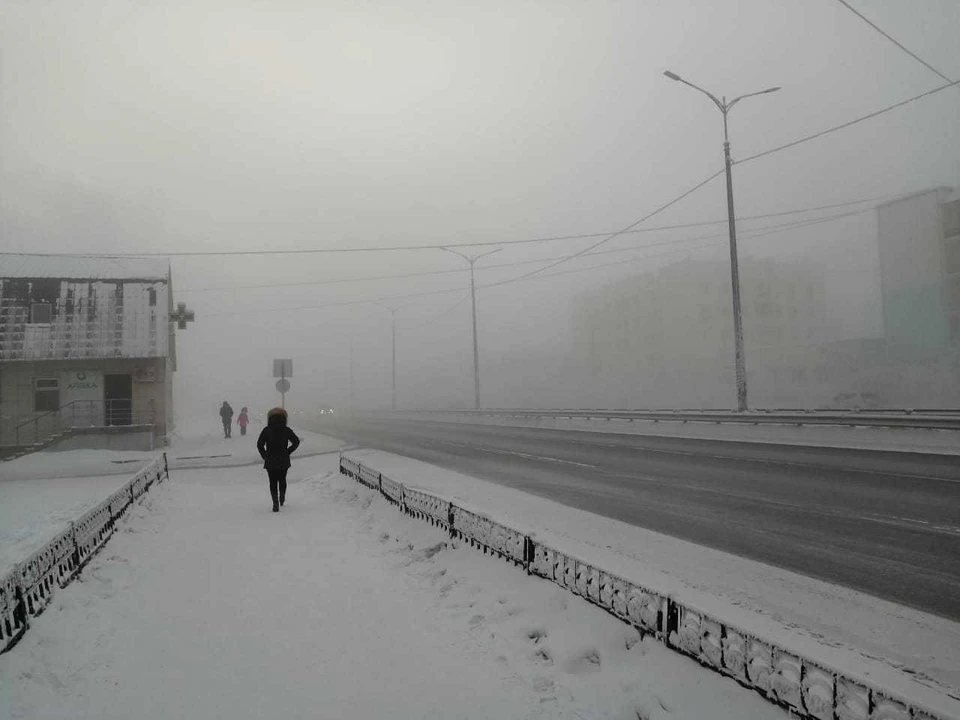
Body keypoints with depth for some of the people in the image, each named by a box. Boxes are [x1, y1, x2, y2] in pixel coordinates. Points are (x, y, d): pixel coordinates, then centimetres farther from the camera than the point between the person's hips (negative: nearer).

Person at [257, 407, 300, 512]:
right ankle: (282, 498, 34)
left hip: (270, 461, -1)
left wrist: (265, 456, 4)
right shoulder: (286, 430, -4)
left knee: (273, 482, 5)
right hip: (284, 461, 1)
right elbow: (296, 442, -2)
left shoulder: (266, 430, -6)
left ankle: (276, 503, -5)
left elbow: (259, 444, -7)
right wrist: (287, 452, 6)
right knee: (282, 480, 21)